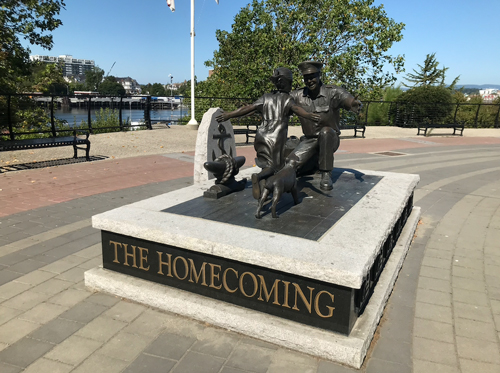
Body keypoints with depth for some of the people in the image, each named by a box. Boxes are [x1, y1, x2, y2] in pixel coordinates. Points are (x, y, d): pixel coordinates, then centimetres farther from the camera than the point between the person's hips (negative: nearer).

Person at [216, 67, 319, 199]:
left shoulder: (266, 98, 15)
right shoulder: (287, 98, 3)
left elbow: (248, 108, 5)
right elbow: (296, 108, -19)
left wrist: (228, 115, 8)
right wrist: (308, 116, -36)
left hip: (261, 136, 5)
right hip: (276, 139, -5)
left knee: (267, 163, 21)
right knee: (275, 167, -2)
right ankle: (258, 177, -28)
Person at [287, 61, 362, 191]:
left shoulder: (332, 92, -14)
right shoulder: (298, 95, -4)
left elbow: (348, 100, -30)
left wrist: (355, 104, -56)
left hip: (329, 140, -4)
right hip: (309, 140, 4)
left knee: (325, 131, -38)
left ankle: (326, 174, -25)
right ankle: (315, 162, 22)